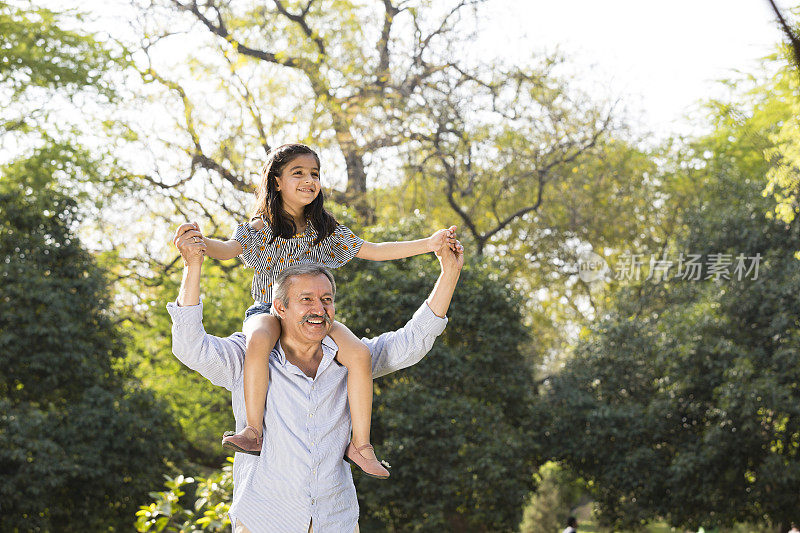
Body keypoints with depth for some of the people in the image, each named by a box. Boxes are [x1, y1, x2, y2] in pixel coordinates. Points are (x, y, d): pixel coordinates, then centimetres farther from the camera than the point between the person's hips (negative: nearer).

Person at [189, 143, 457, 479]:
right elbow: (229, 248, -15)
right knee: (259, 340, -40)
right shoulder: (260, 229, 2)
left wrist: (429, 244, 0)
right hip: (269, 312, -3)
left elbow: (372, 250, 8)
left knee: (359, 354, -24)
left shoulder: (326, 230, 11)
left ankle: (360, 445, -15)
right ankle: (253, 432, -32)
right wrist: (200, 243, -39)